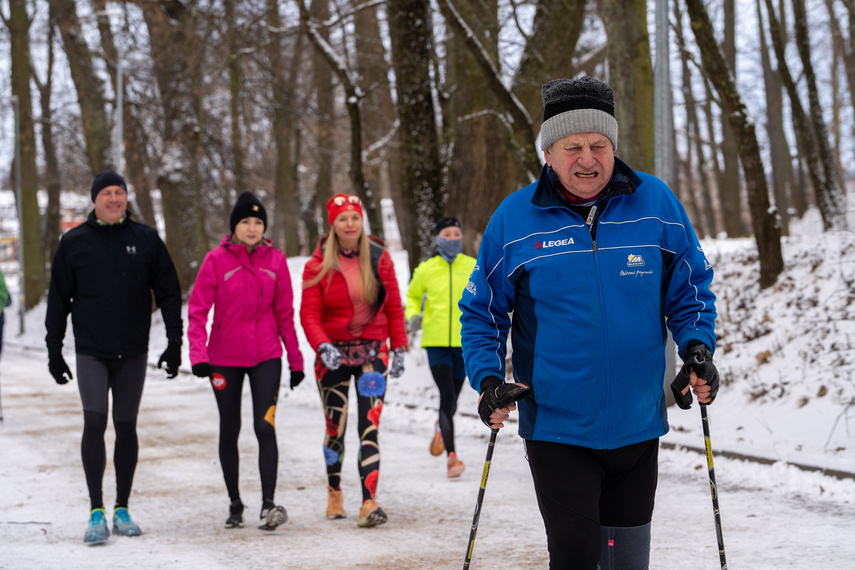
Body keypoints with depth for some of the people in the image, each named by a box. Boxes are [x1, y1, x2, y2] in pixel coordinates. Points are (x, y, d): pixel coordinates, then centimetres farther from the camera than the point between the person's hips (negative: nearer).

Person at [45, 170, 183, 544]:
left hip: (133, 352, 1)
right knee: (94, 423, -12)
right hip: (91, 352, -1)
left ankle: (122, 510, 17)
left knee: (126, 427, 7)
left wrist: (175, 342, 2)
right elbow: (59, 299, 8)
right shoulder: (74, 243, 3)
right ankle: (96, 512, -8)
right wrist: (54, 349, 4)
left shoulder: (146, 240, 4)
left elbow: (169, 292, 8)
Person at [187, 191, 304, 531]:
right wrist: (198, 353, -19)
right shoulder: (217, 260, -6)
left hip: (266, 356, 0)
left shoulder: (275, 261, 1)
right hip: (225, 358, 0)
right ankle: (235, 504, 21)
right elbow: (198, 309, -7)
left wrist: (295, 359, 8)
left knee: (265, 428, -12)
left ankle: (268, 503, -13)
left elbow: (285, 314, 7)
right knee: (229, 432, 9)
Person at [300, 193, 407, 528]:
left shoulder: (379, 258, 2)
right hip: (333, 353, 0)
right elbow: (309, 313, -6)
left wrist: (398, 348, 3)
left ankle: (369, 503, -17)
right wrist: (323, 346, -21)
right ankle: (334, 493, 29)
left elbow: (394, 307, 7)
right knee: (335, 427, 7)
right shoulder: (319, 265, -1)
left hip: (372, 351, 0)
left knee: (369, 426, -11)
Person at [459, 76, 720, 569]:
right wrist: (488, 378, -9)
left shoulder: (656, 204, -2)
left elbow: (692, 291, 8)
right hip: (555, 424, -2)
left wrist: (697, 347, -9)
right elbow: (482, 312, 5)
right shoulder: (515, 218, -5)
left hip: (637, 423, 2)